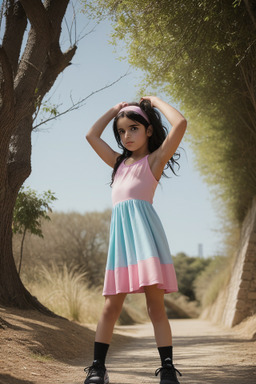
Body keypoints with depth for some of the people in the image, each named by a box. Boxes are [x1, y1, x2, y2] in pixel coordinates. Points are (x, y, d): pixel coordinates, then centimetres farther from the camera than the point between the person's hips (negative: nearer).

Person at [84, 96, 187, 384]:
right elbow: (91, 136, 30)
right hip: (120, 230, 5)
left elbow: (180, 123, -6)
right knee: (111, 305, 4)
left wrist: (155, 102, 8)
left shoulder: (155, 159, 8)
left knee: (155, 304, -8)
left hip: (143, 226, -5)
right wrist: (115, 110, 29)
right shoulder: (120, 163, 25)